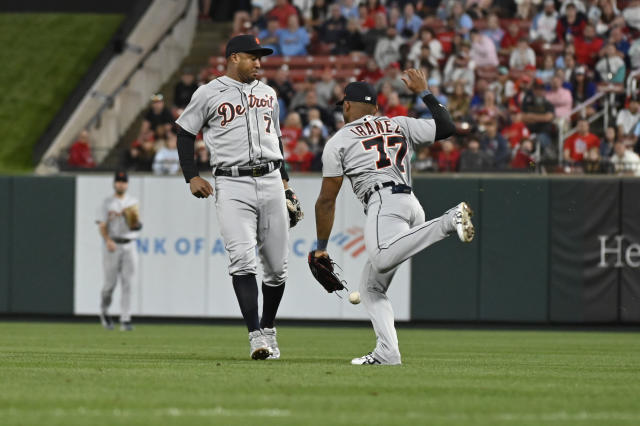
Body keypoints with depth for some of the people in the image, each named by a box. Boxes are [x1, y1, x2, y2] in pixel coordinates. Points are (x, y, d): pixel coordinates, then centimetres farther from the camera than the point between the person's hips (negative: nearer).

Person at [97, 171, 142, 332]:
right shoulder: (107, 203, 4)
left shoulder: (133, 203, 11)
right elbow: (102, 226, -3)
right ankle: (104, 311, 25)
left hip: (129, 245, 2)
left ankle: (125, 320, -8)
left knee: (127, 284, -6)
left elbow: (135, 226, 4)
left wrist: (135, 219, -19)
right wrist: (108, 240, -21)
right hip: (112, 245, -2)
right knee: (110, 283, -1)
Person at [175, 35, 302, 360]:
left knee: (277, 266, 4)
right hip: (232, 186, -4)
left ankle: (268, 329, 23)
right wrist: (192, 178, -3)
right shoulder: (209, 94, 3)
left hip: (271, 182, 5)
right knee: (243, 258, -18)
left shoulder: (268, 94, 17)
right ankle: (256, 336, -21)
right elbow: (185, 134, 8)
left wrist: (285, 181, 21)